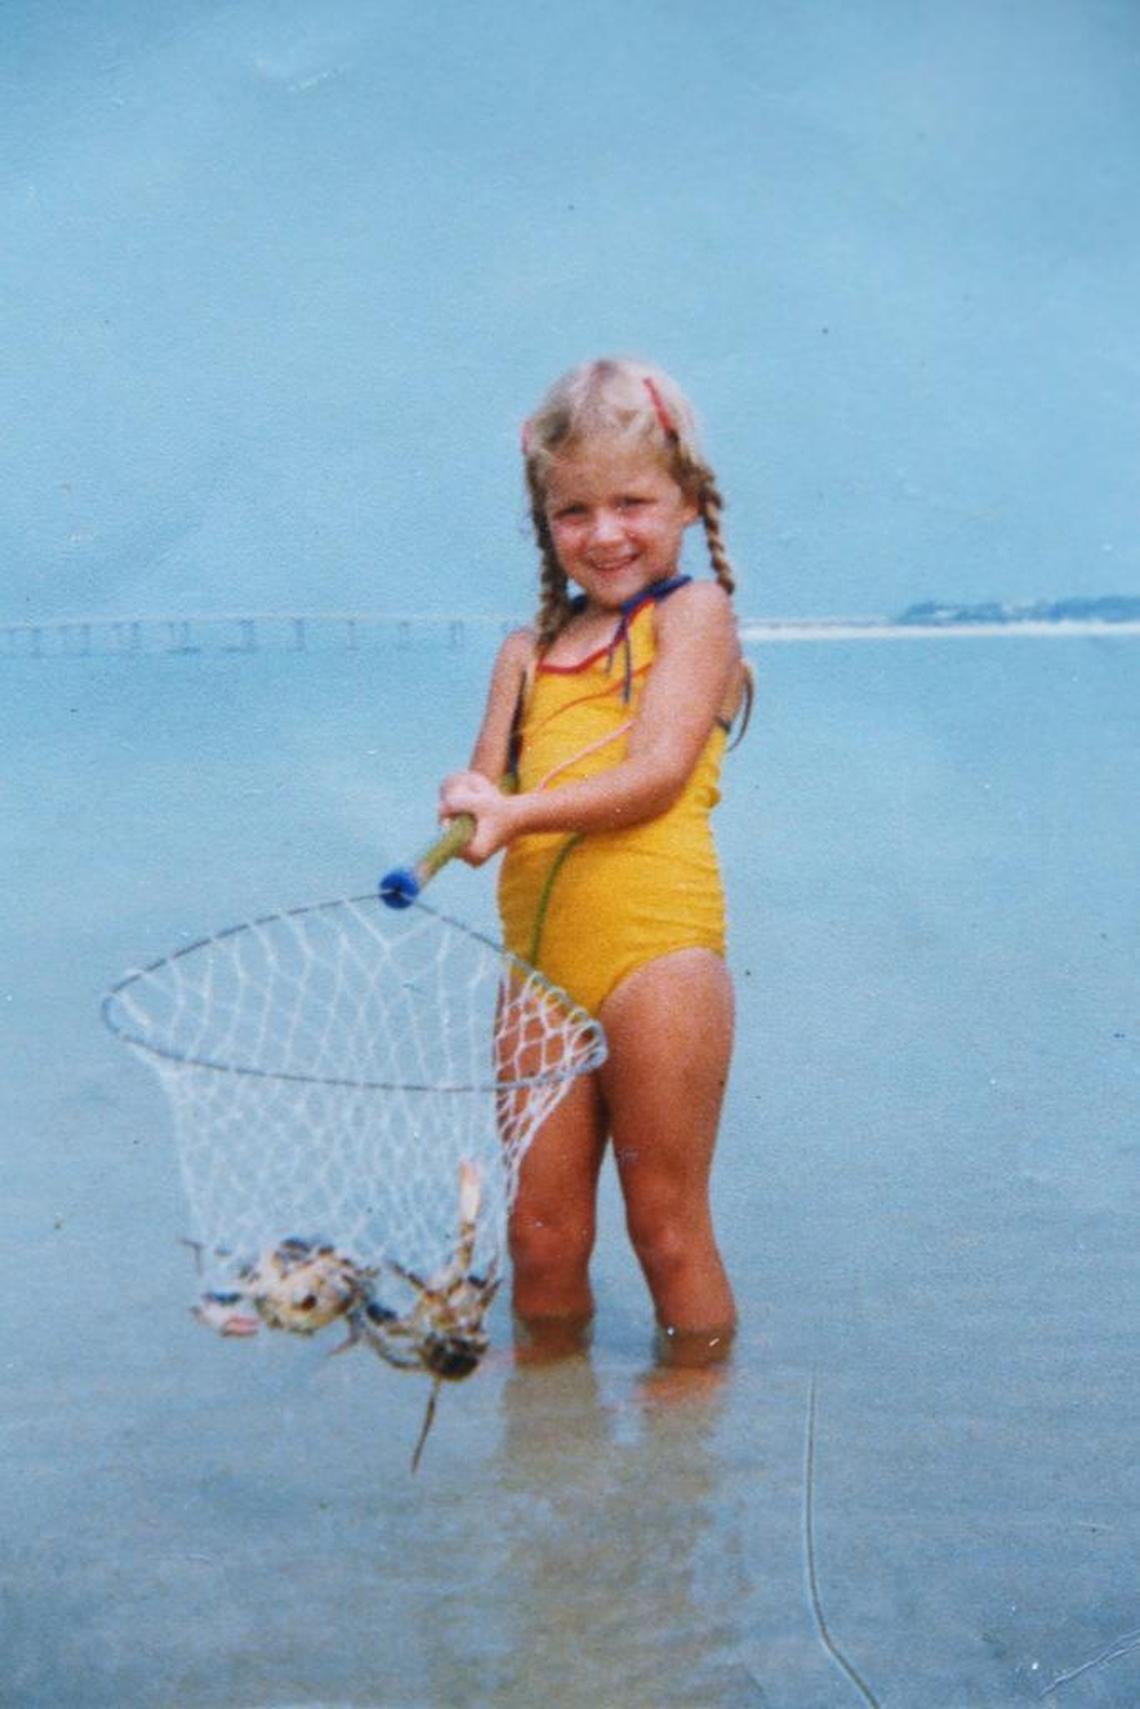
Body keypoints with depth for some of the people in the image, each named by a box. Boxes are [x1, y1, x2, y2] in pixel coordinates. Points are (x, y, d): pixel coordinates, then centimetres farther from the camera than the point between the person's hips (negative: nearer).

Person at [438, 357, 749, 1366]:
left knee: (666, 1227, 2)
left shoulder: (694, 611, 3)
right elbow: (490, 783, 10)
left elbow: (657, 773, -9)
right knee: (541, 1237, 9)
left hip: (656, 948, -5)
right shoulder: (529, 650, 19)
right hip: (538, 961, 5)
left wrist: (515, 813, -20)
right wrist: (467, 807, -14)